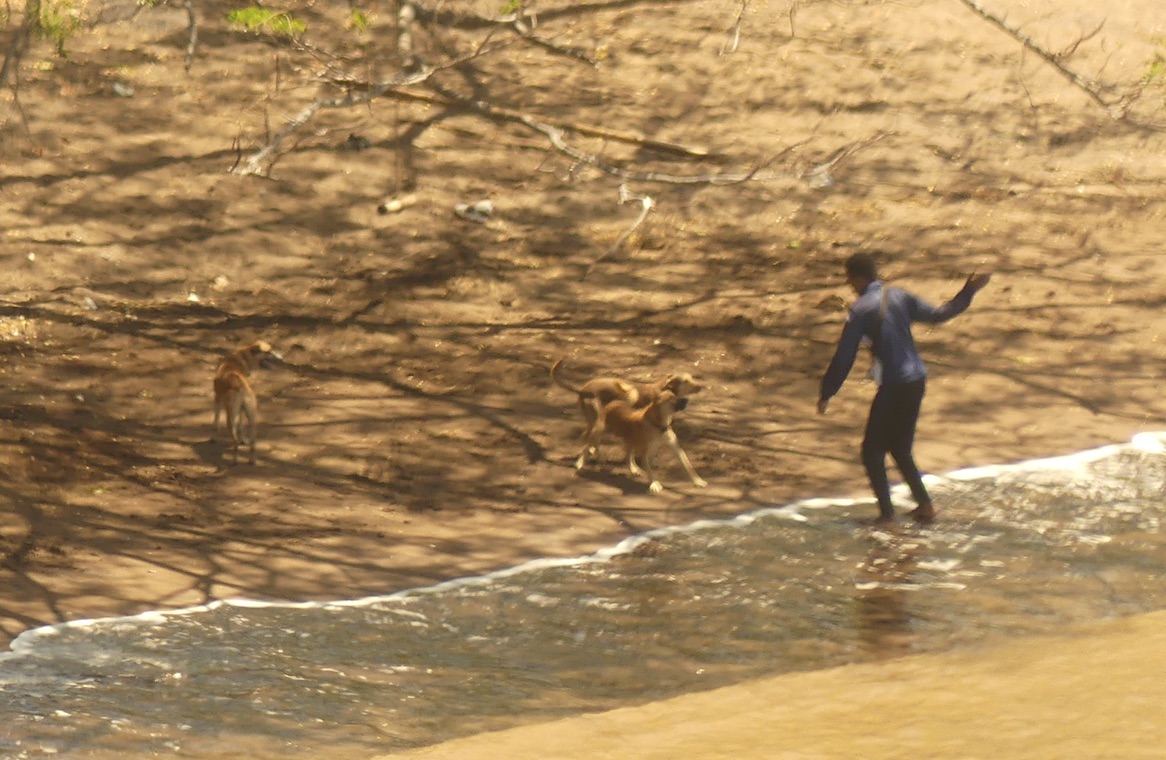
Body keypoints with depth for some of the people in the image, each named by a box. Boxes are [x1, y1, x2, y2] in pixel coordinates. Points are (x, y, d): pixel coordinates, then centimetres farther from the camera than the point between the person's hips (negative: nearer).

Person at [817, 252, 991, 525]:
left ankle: (886, 512, -1)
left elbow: (844, 357, -10)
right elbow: (938, 315, 12)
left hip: (893, 387, -7)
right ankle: (924, 505, 20)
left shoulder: (861, 310, -12)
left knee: (872, 450, 4)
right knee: (900, 448, 20)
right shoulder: (898, 296, 5)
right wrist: (969, 291, 24)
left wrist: (826, 394, -2)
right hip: (917, 380, 7)